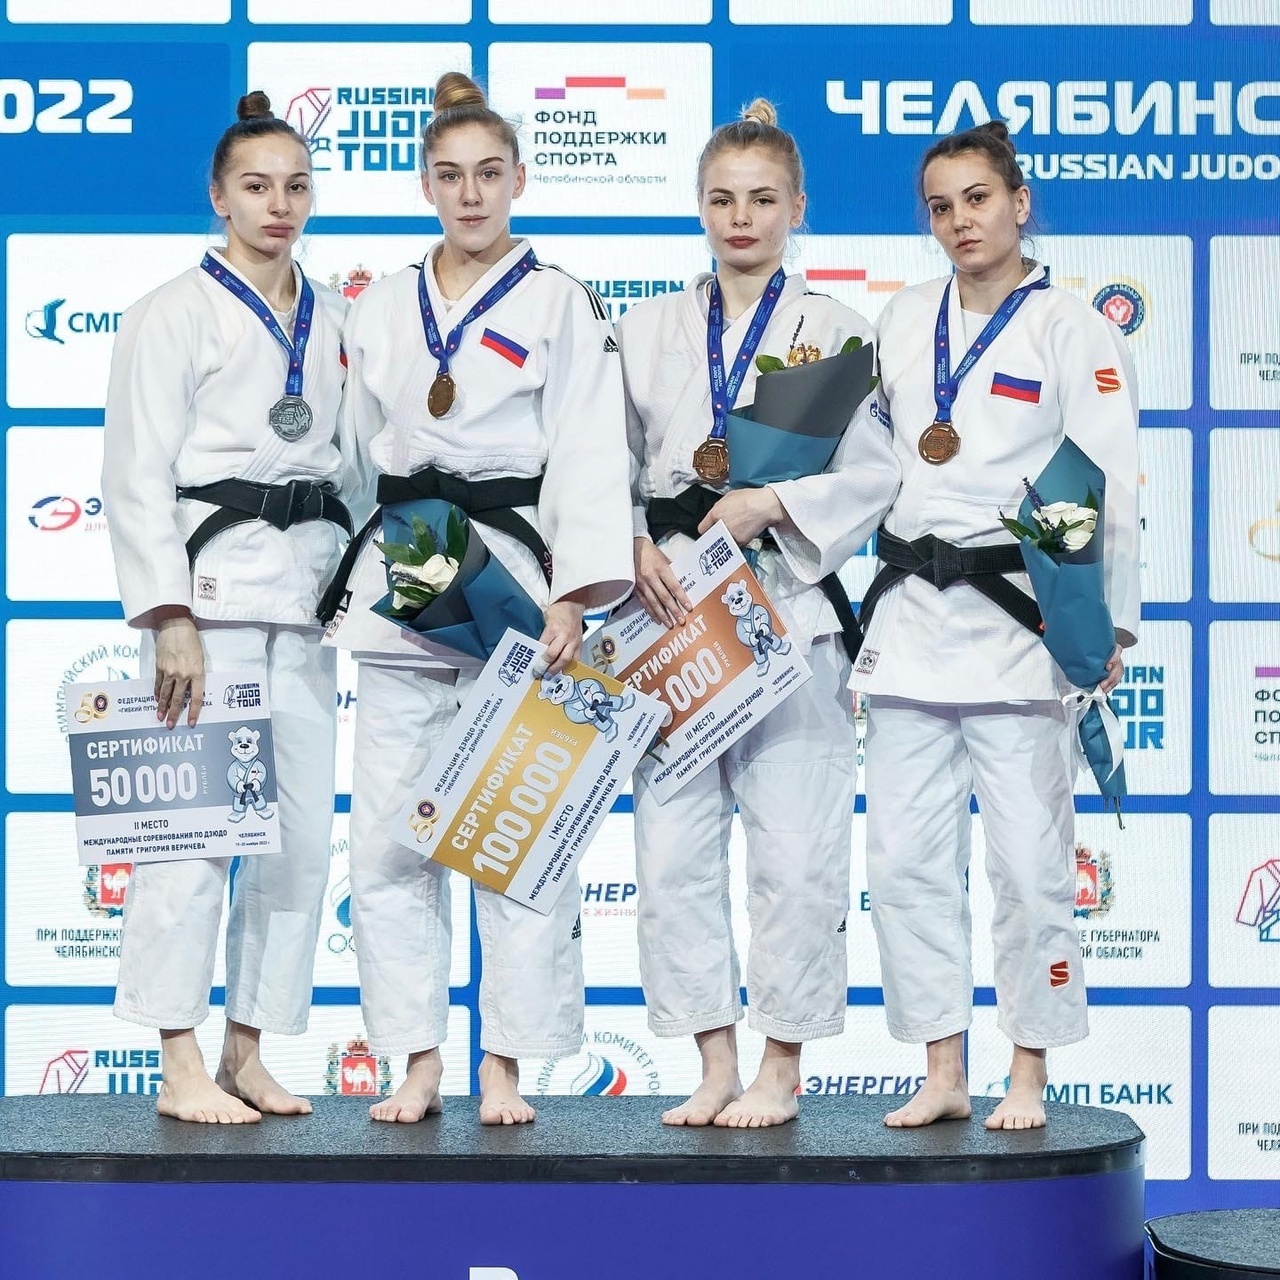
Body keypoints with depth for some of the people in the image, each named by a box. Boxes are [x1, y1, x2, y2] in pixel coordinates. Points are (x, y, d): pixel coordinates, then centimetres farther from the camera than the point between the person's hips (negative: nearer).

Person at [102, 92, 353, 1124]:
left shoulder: (331, 321, 15)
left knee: (302, 831, 5)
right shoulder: (175, 313, -2)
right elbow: (136, 478, -7)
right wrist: (170, 621, -16)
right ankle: (182, 1066, -2)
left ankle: (248, 1054, 15)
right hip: (210, 574, -6)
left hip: (309, 587, 6)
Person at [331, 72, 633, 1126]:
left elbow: (587, 456, -5)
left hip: (513, 582, -4)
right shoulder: (381, 309, 14)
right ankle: (419, 1067, 10)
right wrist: (345, 583, 13)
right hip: (399, 583, 4)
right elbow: (360, 453, 18)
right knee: (389, 832, 1)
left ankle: (506, 1069, 5)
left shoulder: (562, 303, 2)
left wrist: (573, 597, -16)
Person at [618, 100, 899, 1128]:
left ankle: (782, 1069, 8)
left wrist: (771, 503, -14)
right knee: (672, 845, 0)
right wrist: (634, 547, -9)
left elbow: (875, 473, -1)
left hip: (790, 605, -3)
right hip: (672, 607, 3)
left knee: (795, 847, -5)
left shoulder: (834, 329, 6)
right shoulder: (650, 329, 14)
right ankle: (717, 1066, 12)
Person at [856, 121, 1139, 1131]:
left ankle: (1029, 1076, 10)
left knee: (1029, 858, -3)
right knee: (907, 858, 3)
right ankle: (943, 1074, 13)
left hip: (1017, 611, -5)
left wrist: (1110, 624, -9)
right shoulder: (905, 320, 12)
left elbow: (1111, 483, -5)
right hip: (910, 616, 5)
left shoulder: (1069, 327, -2)